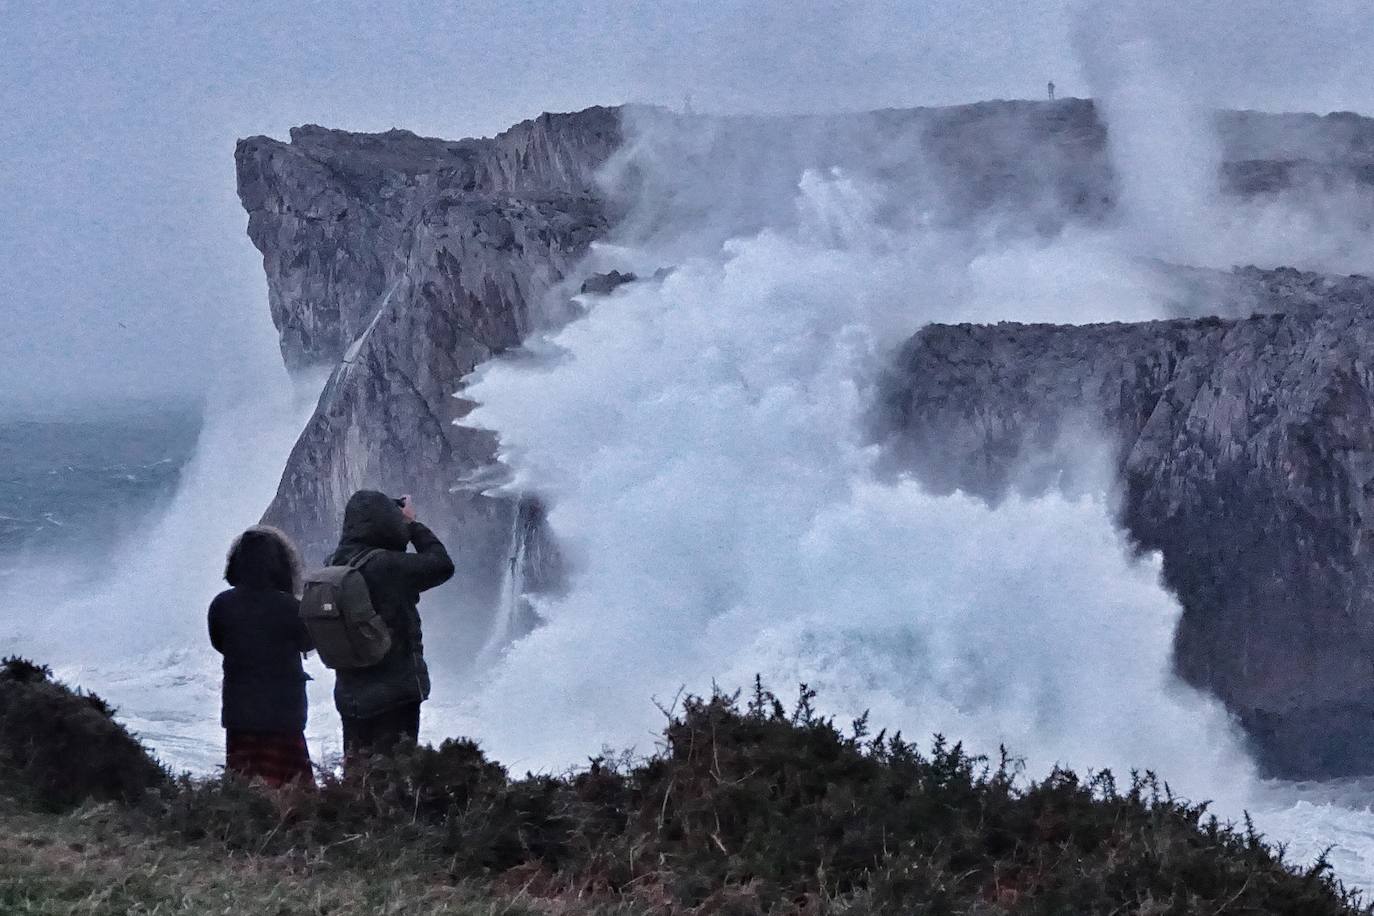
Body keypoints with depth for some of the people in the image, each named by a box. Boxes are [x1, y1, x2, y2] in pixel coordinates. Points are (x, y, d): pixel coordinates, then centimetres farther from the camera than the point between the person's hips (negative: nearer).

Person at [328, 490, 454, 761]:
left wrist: (404, 525, 9)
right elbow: (441, 565, -14)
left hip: (350, 694, 7)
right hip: (395, 690, -7)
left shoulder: (336, 564, -1)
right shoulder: (386, 566, -23)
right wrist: (412, 525, -3)